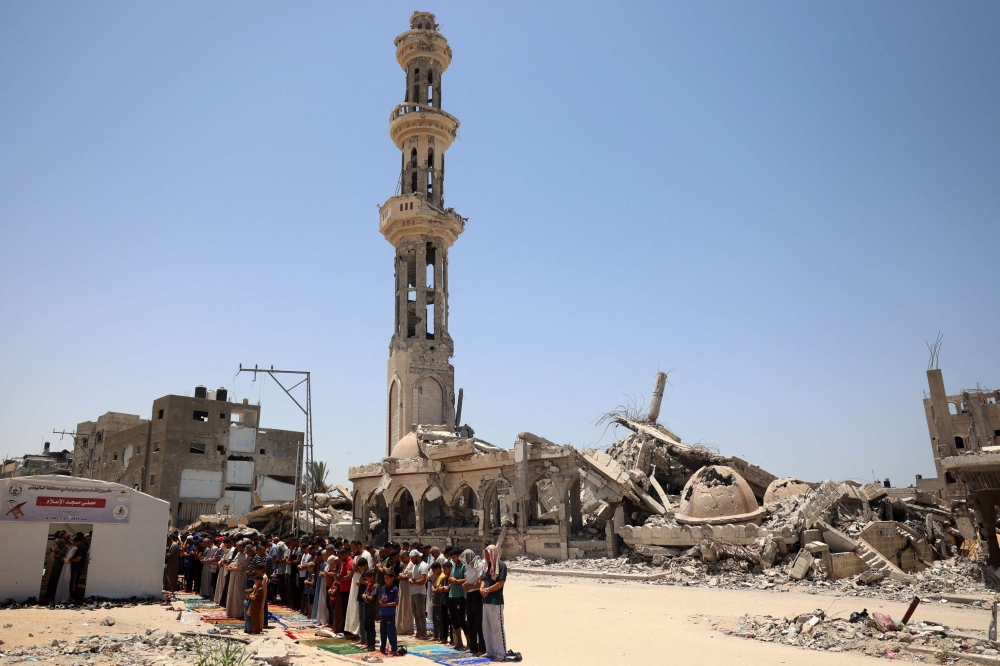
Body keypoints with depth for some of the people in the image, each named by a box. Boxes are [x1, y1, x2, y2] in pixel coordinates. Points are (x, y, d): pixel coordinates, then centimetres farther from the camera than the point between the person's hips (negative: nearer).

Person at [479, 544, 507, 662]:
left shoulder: (501, 566, -10)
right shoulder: (486, 565, 12)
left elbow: (500, 583, -15)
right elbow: (483, 580, 14)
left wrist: (488, 590, -13)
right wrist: (481, 589, -6)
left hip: (496, 602, -8)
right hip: (486, 601, 8)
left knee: (497, 628, -3)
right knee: (486, 628, 14)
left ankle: (501, 654, 4)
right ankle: (490, 652, 25)